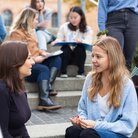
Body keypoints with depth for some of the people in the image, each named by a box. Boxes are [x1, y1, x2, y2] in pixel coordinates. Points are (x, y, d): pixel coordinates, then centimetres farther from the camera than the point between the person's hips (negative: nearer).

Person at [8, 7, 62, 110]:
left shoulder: (30, 31, 18)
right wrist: (34, 59, -23)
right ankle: (44, 101, -42)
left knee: (56, 59, -9)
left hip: (34, 62, 9)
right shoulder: (16, 33, -12)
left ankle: (48, 87, -23)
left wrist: (42, 52, 6)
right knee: (44, 69, -34)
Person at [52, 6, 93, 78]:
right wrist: (56, 42, -17)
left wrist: (81, 41, -33)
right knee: (65, 47, -31)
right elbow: (59, 39, 7)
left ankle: (81, 72, -22)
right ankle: (63, 72, -22)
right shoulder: (64, 26, 7)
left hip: (79, 55, -1)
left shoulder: (87, 29, 2)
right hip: (66, 54, 1)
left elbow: (89, 43, -12)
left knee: (81, 47, -32)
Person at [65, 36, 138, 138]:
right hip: (91, 129, 4)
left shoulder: (126, 85, -9)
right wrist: (81, 119, -6)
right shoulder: (90, 78, 6)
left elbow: (128, 125, -9)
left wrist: (97, 125, -16)